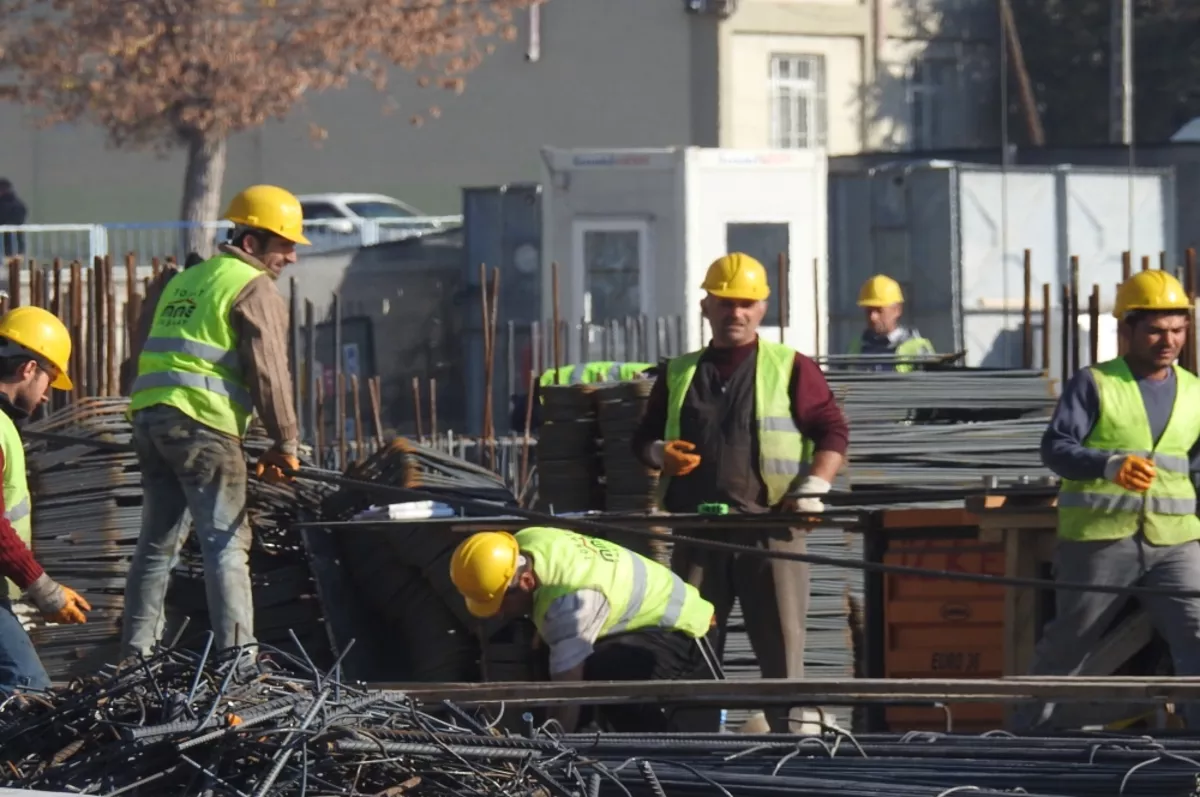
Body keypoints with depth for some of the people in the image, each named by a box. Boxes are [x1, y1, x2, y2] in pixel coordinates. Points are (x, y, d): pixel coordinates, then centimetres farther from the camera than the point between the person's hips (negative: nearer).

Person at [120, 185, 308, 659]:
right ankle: (237, 652, -13)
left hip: (149, 415, 8)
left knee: (157, 540, 15)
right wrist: (285, 444, -4)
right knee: (226, 540, -7)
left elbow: (144, 350, 24)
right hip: (204, 422, -8)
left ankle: (136, 652, 17)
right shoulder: (256, 289, -2)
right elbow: (268, 371, -8)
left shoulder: (184, 281, 23)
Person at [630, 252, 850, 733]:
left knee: (780, 642, -3)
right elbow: (643, 438, 21)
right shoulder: (679, 375, 17)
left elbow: (833, 431, 2)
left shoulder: (791, 369, 6)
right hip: (697, 527, 3)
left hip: (770, 526, -3)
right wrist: (660, 453, -2)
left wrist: (813, 487, -11)